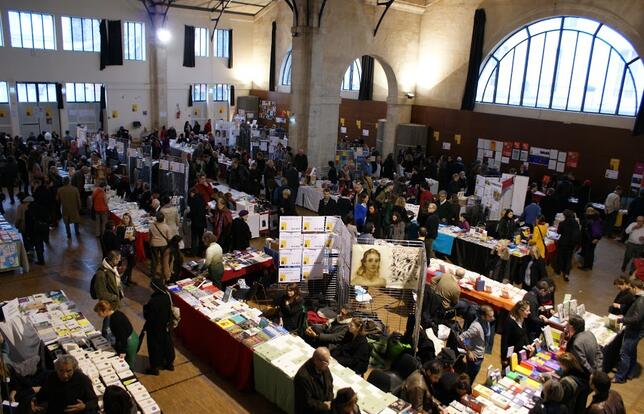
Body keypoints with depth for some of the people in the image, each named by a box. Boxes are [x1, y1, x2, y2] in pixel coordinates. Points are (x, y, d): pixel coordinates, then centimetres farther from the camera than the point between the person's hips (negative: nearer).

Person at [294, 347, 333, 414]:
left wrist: (330, 400, -5)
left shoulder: (323, 367, -8)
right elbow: (306, 402, -21)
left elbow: (330, 383, 7)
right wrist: (322, 405, -21)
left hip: (325, 403, 6)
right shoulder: (303, 377, -30)